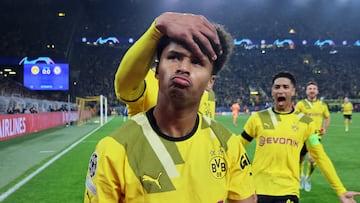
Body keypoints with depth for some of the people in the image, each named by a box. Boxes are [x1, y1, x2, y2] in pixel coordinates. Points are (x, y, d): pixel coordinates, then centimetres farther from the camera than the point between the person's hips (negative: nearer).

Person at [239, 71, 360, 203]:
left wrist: (341, 191, 4)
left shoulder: (305, 122, 3)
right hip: (258, 190, 0)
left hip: (288, 191, 0)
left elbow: (321, 157, 6)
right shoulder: (257, 118, 2)